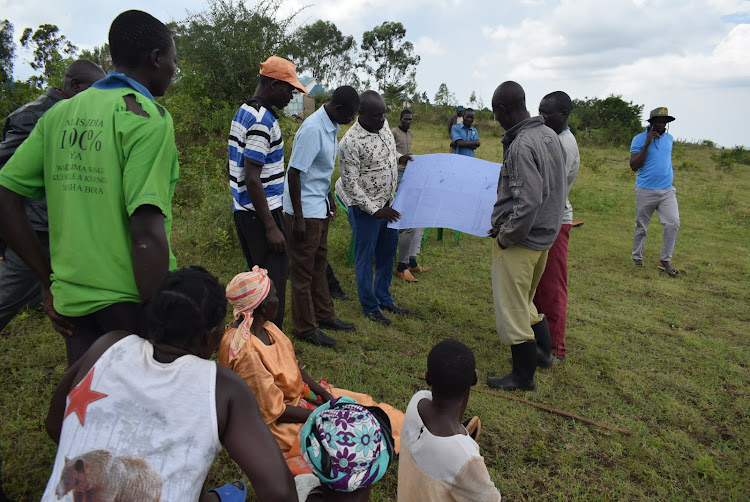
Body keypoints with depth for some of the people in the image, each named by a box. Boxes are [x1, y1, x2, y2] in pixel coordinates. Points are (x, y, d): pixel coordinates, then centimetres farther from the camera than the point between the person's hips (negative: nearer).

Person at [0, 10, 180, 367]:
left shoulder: (60, 114, 7)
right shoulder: (147, 117, -12)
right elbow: (147, 233, -22)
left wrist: (48, 282, 11)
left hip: (71, 300, 6)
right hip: (132, 301, -6)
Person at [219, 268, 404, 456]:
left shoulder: (265, 327, -5)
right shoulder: (246, 352, -32)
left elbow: (293, 365, 6)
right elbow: (273, 411, -26)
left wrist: (324, 393, -4)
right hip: (274, 424, -9)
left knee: (360, 401, 5)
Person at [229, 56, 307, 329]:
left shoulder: (243, 112, 13)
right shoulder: (263, 120, -18)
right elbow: (252, 179, -23)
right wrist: (271, 227, -21)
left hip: (244, 211, 10)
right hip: (261, 214, -10)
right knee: (274, 285, -2)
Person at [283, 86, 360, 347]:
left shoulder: (331, 127, 6)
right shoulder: (313, 129, -22)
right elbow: (294, 173, -23)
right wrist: (298, 217, -22)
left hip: (320, 208, 9)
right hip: (305, 210, -9)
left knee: (319, 264, 19)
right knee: (303, 269, 3)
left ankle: (324, 316, 34)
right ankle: (305, 329, 15)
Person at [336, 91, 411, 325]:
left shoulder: (384, 125, 1)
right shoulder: (351, 143, -23)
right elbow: (351, 184, -22)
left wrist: (399, 159, 3)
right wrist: (375, 209, -24)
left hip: (388, 203, 8)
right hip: (366, 208, -8)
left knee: (387, 253, 17)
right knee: (365, 257, 5)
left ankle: (384, 299, 34)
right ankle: (370, 307, 21)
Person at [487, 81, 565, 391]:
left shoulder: (521, 146, -23)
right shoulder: (549, 135, 7)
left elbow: (528, 202, -29)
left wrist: (505, 236, -15)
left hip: (520, 240, -10)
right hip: (545, 235, 10)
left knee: (512, 309, 4)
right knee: (523, 300, 26)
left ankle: (523, 377, 18)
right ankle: (542, 351, 41)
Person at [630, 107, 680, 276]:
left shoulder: (669, 138, 11)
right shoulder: (639, 140, -5)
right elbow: (634, 166, -13)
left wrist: (670, 172, 15)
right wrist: (647, 144, -17)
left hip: (667, 190, 4)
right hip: (646, 191, -4)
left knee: (673, 223, -8)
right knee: (641, 227, 6)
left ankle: (665, 261, 2)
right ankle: (637, 259, 22)